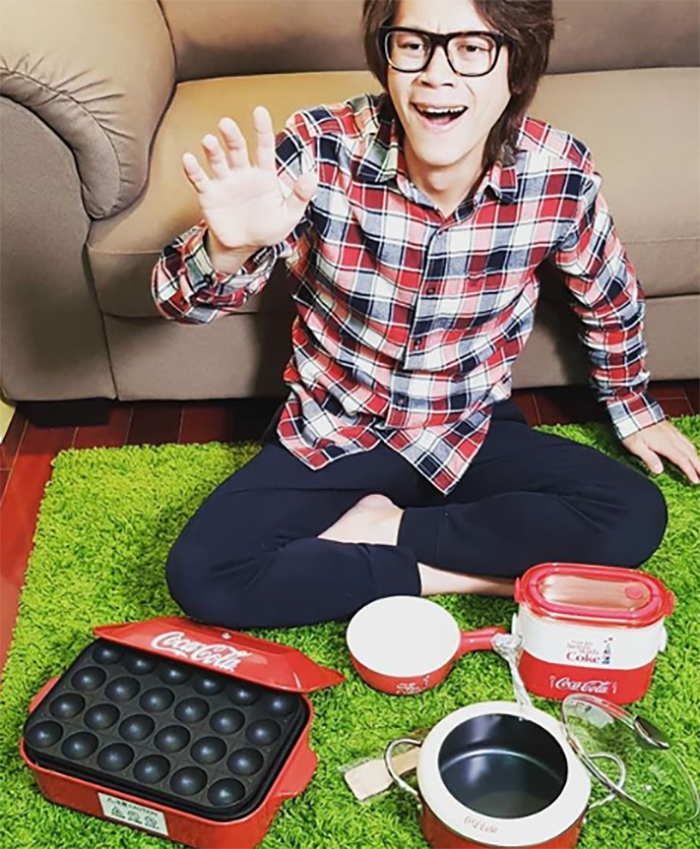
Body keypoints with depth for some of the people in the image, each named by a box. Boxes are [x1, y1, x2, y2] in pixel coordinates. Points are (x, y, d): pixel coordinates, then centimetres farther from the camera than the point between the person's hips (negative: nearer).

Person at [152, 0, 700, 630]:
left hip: (472, 435, 1)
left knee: (635, 518, -20)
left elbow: (608, 295, 5)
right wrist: (229, 247, -45)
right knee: (201, 575, -21)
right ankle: (469, 572, -11)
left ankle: (385, 528, -9)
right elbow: (182, 299, -21)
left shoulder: (558, 173, -16)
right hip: (332, 436, 0)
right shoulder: (322, 150, -21)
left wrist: (633, 407, 19)